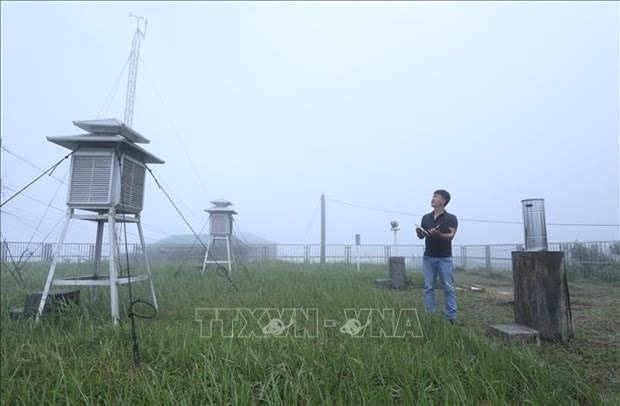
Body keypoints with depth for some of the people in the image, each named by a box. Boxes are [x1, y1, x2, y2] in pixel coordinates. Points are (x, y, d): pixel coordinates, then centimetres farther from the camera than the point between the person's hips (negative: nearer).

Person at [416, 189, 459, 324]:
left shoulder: (451, 218, -3)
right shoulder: (426, 218, 9)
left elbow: (450, 236, -15)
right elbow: (421, 236, 10)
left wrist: (438, 234, -34)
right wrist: (418, 231, -13)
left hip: (445, 258, -4)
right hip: (428, 258, 4)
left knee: (448, 288, -1)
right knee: (428, 288, 4)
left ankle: (451, 317, 5)